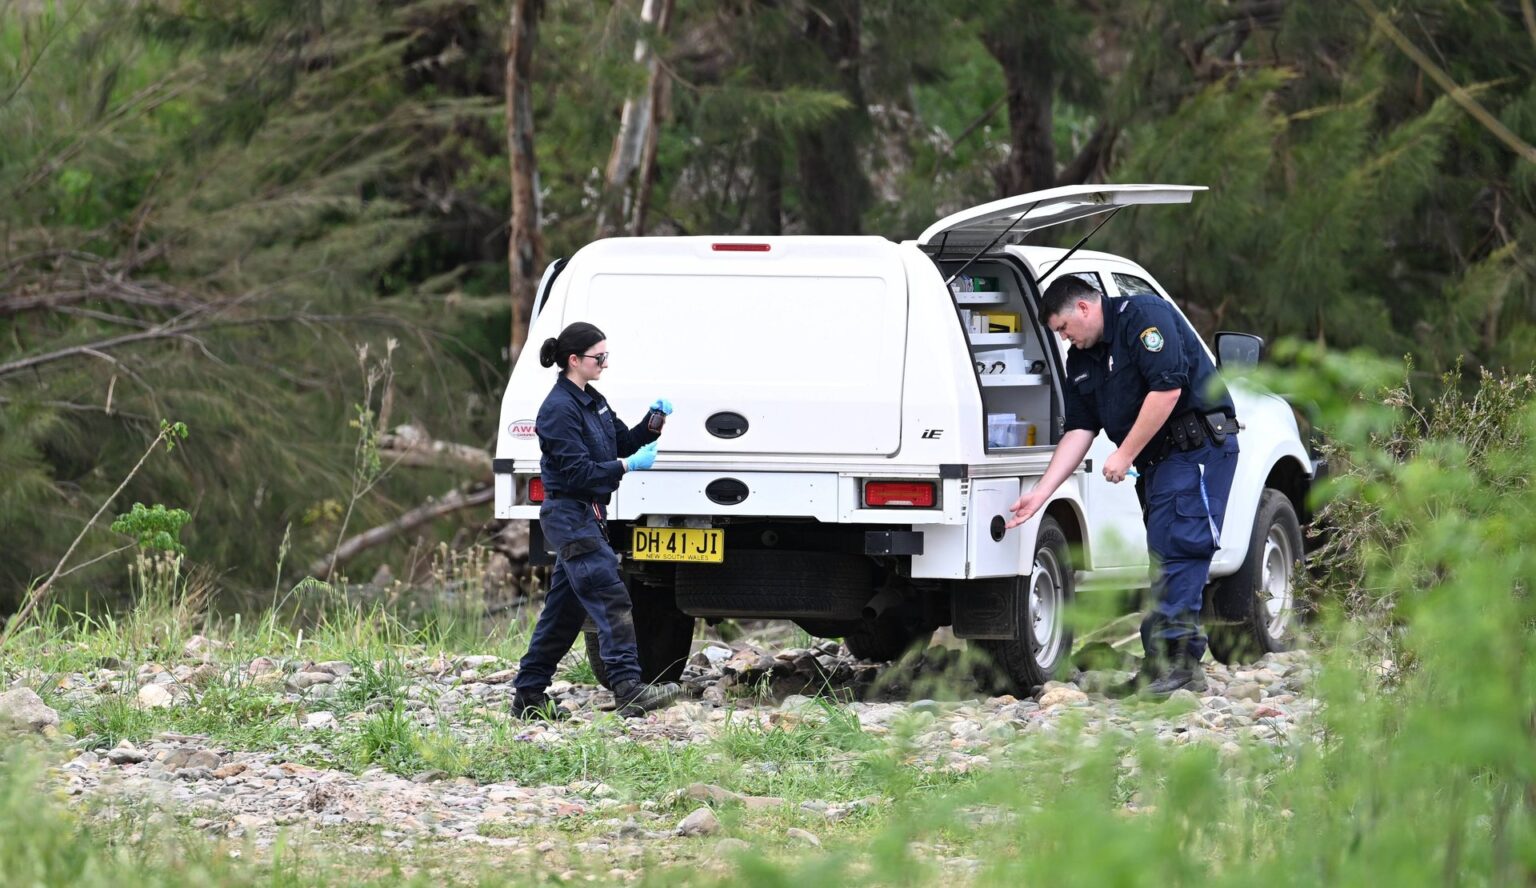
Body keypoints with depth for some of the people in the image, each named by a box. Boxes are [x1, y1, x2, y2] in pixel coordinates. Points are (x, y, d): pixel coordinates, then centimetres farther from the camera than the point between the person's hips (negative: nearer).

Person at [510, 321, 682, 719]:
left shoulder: (591, 401, 14)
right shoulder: (559, 409, -15)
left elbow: (623, 443, 17)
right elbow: (577, 472, -20)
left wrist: (653, 422, 1)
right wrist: (628, 466, -21)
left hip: (586, 516, 10)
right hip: (569, 515, -10)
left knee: (565, 609, 12)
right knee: (612, 601, -16)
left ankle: (528, 695, 16)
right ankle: (629, 689, -23)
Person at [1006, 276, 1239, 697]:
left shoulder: (1144, 316, -11)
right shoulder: (1082, 360, 17)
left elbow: (1167, 389, -21)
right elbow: (1078, 430, 15)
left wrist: (1125, 454, -16)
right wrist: (1040, 494, 7)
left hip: (1197, 447, -10)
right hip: (1157, 459, 10)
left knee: (1176, 546, -16)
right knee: (1166, 555, 5)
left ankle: (1172, 655, -20)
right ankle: (1184, 669, 4)